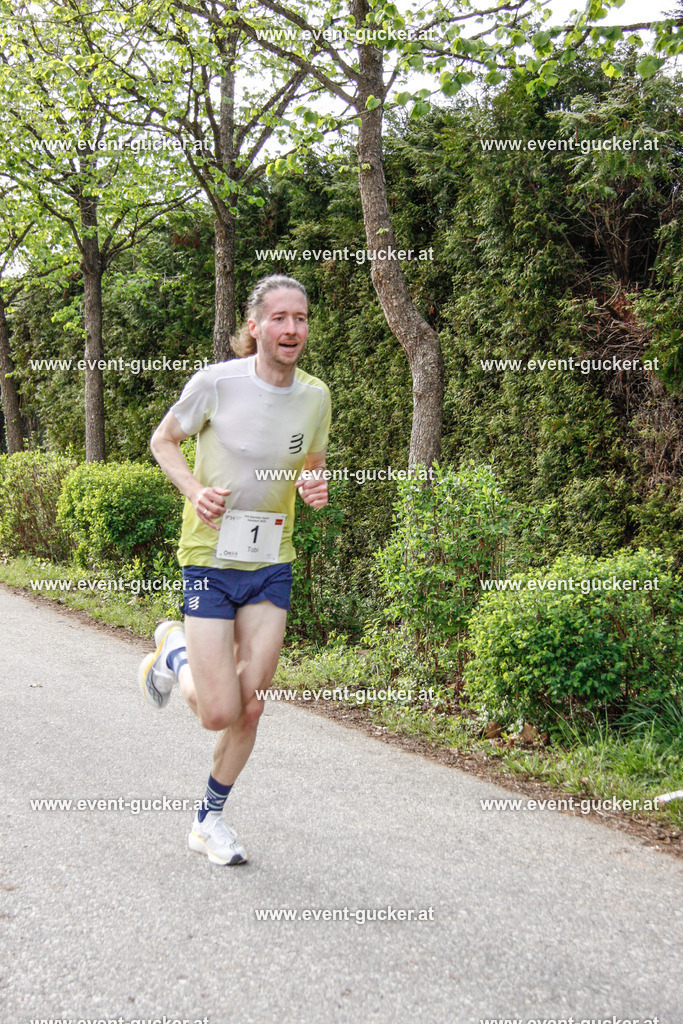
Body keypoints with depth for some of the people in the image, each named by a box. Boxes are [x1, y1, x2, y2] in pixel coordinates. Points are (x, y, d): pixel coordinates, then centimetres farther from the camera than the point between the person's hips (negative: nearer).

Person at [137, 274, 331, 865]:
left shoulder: (315, 396, 0)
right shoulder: (216, 383, -13)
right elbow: (164, 441, 2)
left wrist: (315, 489, -9)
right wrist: (195, 490, -17)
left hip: (272, 564, 4)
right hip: (211, 557, -4)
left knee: (251, 707, 6)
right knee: (219, 714, -8)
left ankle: (210, 821, 28)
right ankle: (174, 650, 26)